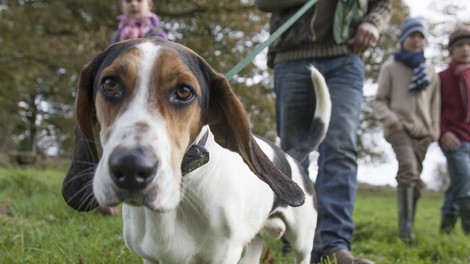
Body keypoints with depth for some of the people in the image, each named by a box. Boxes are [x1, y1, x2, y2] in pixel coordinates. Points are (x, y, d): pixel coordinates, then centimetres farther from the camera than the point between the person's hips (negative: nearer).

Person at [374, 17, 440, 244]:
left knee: (414, 180, 4)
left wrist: (434, 131, 8)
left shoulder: (430, 72, 17)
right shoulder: (390, 68, 6)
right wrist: (392, 120, -11)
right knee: (409, 169, -26)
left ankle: (407, 228, 13)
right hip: (399, 129, -4)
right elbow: (380, 101, 5)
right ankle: (405, 226, -26)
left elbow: (434, 105, 19)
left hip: (421, 131, 5)